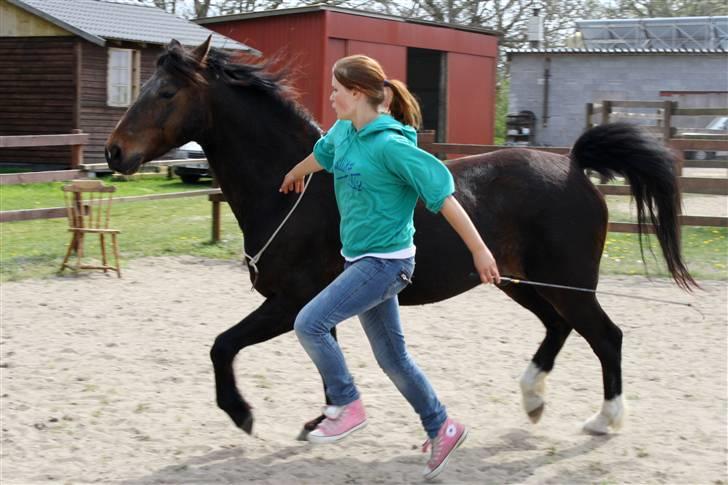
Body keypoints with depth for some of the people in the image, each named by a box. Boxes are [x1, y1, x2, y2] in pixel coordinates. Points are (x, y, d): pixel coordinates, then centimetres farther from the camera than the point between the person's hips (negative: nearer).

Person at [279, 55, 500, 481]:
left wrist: (480, 251, -20)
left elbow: (443, 195, -20)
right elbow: (321, 155, 28)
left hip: (385, 262, -9)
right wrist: (294, 174, 49)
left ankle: (347, 406, 2)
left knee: (310, 323, -14)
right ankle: (441, 428, 27)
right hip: (363, 259, 9)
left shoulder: (390, 144, -21)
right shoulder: (344, 133, 4)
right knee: (392, 357, 14)